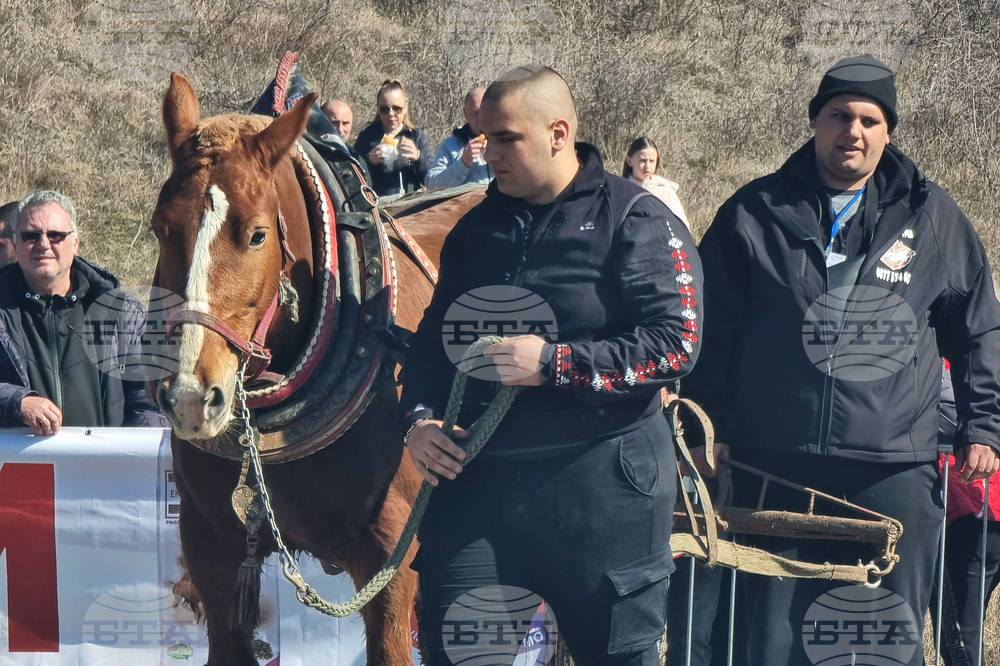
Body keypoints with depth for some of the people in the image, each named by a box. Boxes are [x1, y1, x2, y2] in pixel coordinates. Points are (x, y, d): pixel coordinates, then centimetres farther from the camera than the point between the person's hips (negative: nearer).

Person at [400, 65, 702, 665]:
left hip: (603, 486, -5)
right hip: (476, 475, 5)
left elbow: (675, 344, -16)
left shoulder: (636, 220, -7)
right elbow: (436, 331, 21)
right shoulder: (480, 226, 13)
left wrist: (553, 363, -20)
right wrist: (420, 415, 3)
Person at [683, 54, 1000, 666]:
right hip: (774, 465, 0)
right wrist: (707, 425, 3)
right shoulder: (755, 213, 7)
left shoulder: (931, 216, 9)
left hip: (894, 470, 0)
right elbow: (711, 330, 9)